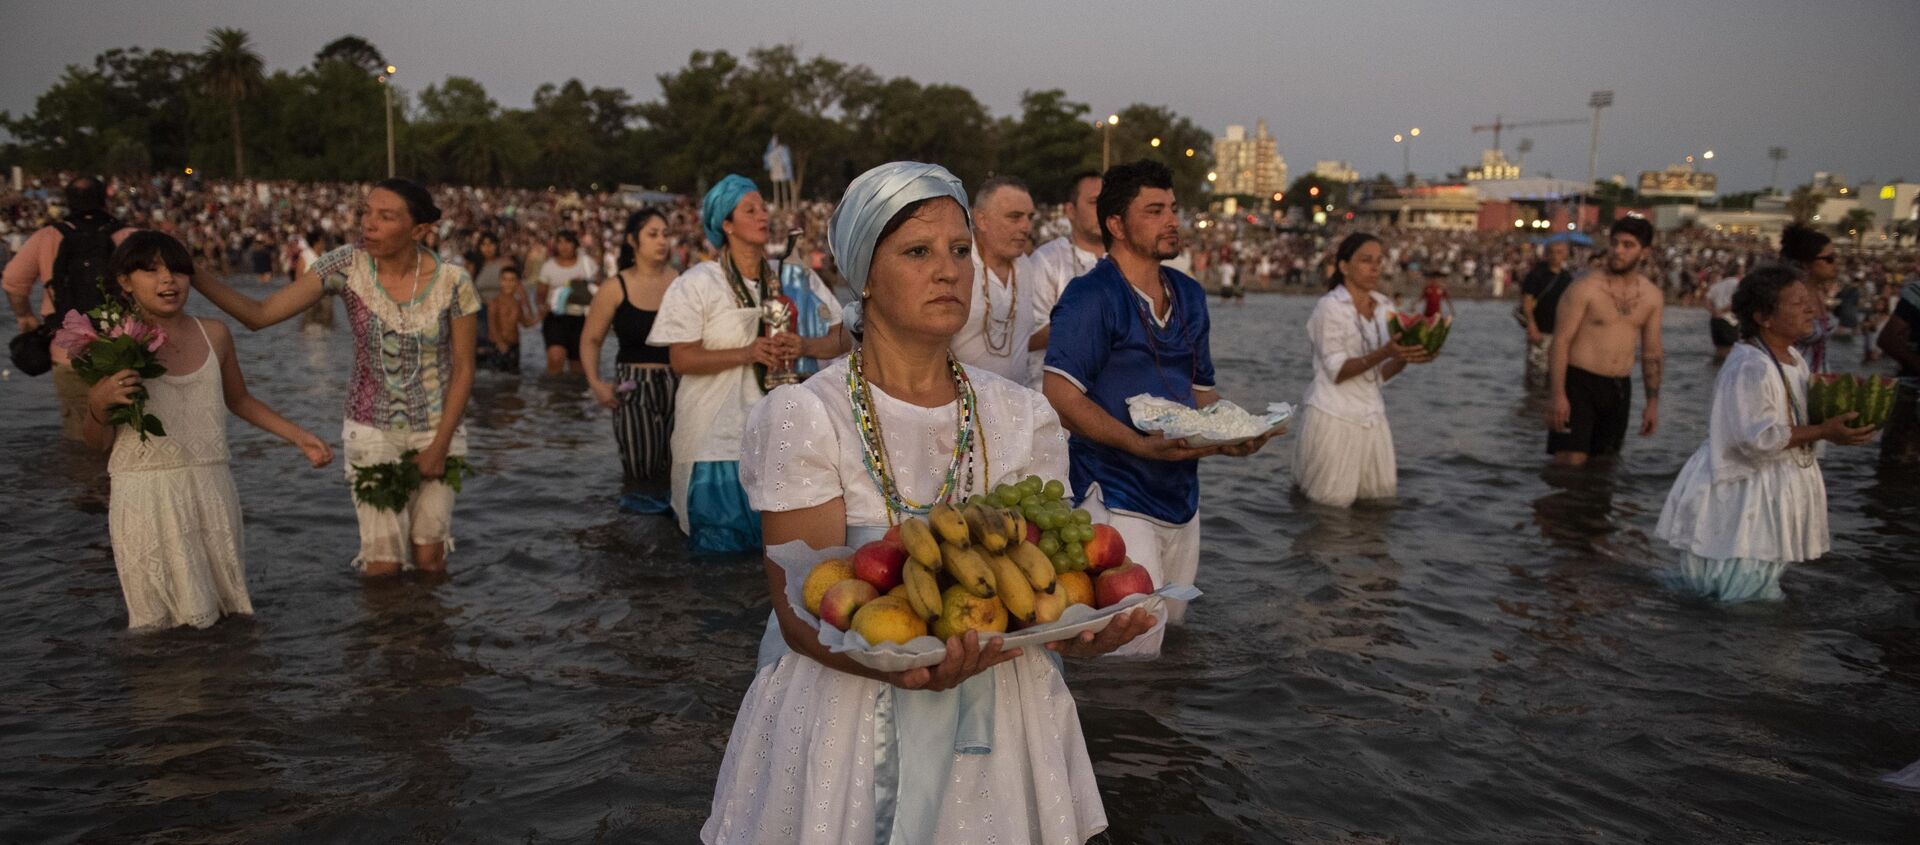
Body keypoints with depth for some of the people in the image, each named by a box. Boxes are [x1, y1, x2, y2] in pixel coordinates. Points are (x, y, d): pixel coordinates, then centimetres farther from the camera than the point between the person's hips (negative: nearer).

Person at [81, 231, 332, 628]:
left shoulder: (214, 334, 4)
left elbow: (239, 399, 20)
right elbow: (99, 442, 3)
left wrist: (299, 437, 15)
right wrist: (98, 405, -17)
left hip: (211, 490, 3)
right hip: (146, 495, -3)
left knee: (224, 609, 8)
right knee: (161, 620, 4)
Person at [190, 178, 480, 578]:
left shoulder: (452, 282, -15)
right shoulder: (346, 266, -12)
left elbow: (463, 368, -7)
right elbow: (258, 314, -14)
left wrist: (440, 444, -9)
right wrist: (191, 273, -27)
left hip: (436, 429, 0)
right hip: (371, 429, 1)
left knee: (429, 559, 6)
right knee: (383, 564, -3)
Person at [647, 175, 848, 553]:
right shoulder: (697, 283, -3)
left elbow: (840, 339, 6)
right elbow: (681, 360, -9)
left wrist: (805, 346, -16)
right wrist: (748, 353, -20)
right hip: (719, 435, -3)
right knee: (724, 541, 0)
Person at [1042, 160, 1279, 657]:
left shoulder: (1189, 295, 13)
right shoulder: (1092, 296, -12)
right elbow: (1061, 396, -19)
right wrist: (1141, 443, -27)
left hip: (1181, 494, 8)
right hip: (1116, 498, -8)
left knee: (1173, 630, 18)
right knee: (1132, 652, -9)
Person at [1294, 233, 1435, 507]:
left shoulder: (1385, 307, 5)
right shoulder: (1330, 306, -13)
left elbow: (1381, 374, 6)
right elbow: (1337, 371, -17)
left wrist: (1405, 357, -14)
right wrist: (1385, 353, -29)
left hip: (1370, 412, 6)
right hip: (1334, 413, -6)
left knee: (1380, 490, 12)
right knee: (1335, 498, 3)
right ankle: (1307, 465, 30)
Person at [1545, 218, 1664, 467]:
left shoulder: (1652, 296, 8)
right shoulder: (1585, 288, -9)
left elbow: (1651, 352, 16)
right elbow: (1561, 341, -11)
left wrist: (1653, 402, 12)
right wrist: (1557, 394, -18)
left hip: (1620, 388, 6)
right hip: (1579, 383, -5)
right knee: (1571, 462, -13)